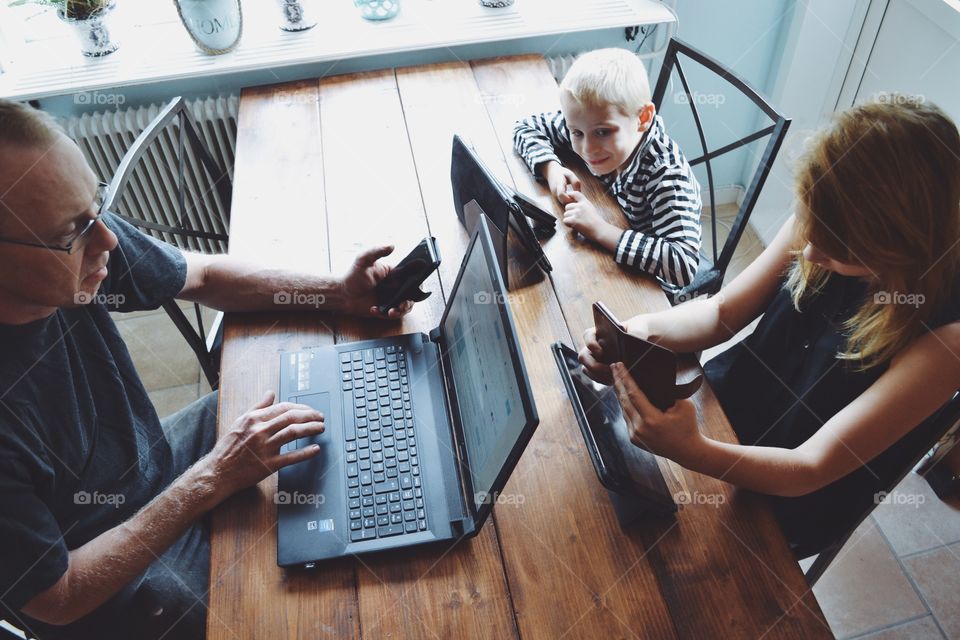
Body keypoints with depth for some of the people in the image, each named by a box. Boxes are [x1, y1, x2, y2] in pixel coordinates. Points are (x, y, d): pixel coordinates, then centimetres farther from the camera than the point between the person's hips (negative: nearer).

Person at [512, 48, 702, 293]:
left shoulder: (665, 174, -35)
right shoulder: (588, 125, -18)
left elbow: (684, 266, -44)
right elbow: (525, 127, -2)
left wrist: (600, 230, -43)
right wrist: (551, 169, -22)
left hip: (652, 286, -6)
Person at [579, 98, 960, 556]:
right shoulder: (825, 223, -16)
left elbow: (812, 468, -28)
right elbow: (722, 312, -7)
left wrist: (693, 452, -47)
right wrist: (637, 331, -28)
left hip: (789, 493, -4)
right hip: (726, 397, 4)